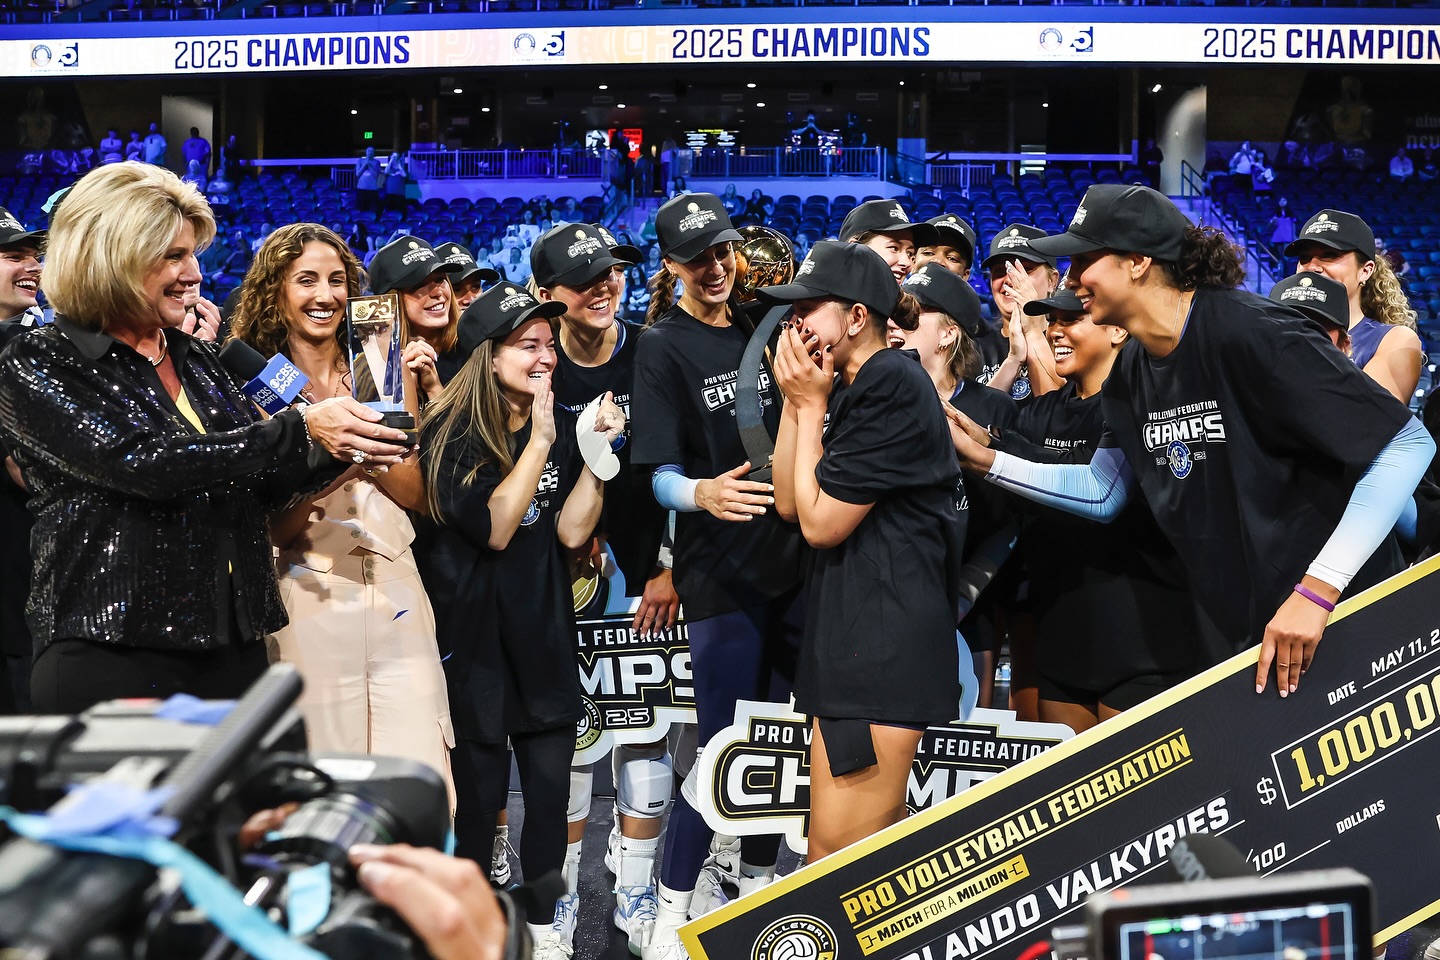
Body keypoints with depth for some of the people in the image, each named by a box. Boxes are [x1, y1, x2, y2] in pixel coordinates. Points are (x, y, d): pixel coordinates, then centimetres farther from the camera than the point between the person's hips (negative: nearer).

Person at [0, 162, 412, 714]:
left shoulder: (197, 360, 12)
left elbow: (257, 486, 14)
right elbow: (144, 463, -21)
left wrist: (340, 448, -4)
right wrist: (300, 430, -23)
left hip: (233, 647, 6)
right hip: (111, 655, -6)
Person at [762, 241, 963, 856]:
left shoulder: (891, 386, -14)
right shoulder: (847, 390, 16)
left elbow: (821, 522, -15)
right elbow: (788, 504, 13)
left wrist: (812, 407, -6)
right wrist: (795, 402, 4)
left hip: (884, 638, -10)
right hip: (848, 632, 10)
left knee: (836, 858, -8)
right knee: (878, 841, 15)